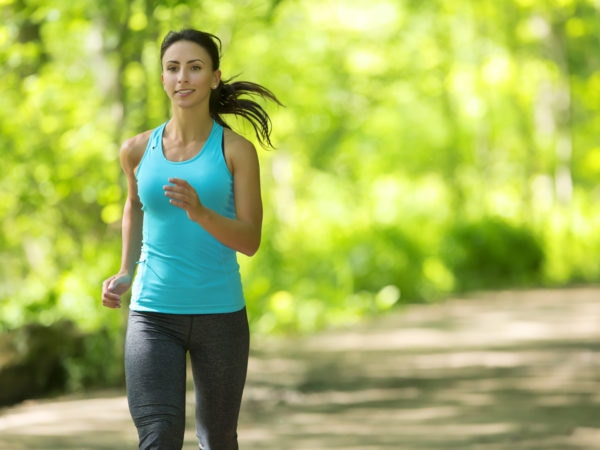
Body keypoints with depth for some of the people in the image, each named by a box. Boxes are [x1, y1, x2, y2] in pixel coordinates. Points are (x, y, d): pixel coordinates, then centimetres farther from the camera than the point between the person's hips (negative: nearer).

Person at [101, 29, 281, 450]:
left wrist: (199, 211, -26)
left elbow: (250, 241, -9)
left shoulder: (237, 150, -4)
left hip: (220, 314, 0)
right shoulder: (138, 149, 3)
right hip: (154, 315, 0)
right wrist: (125, 273, 13)